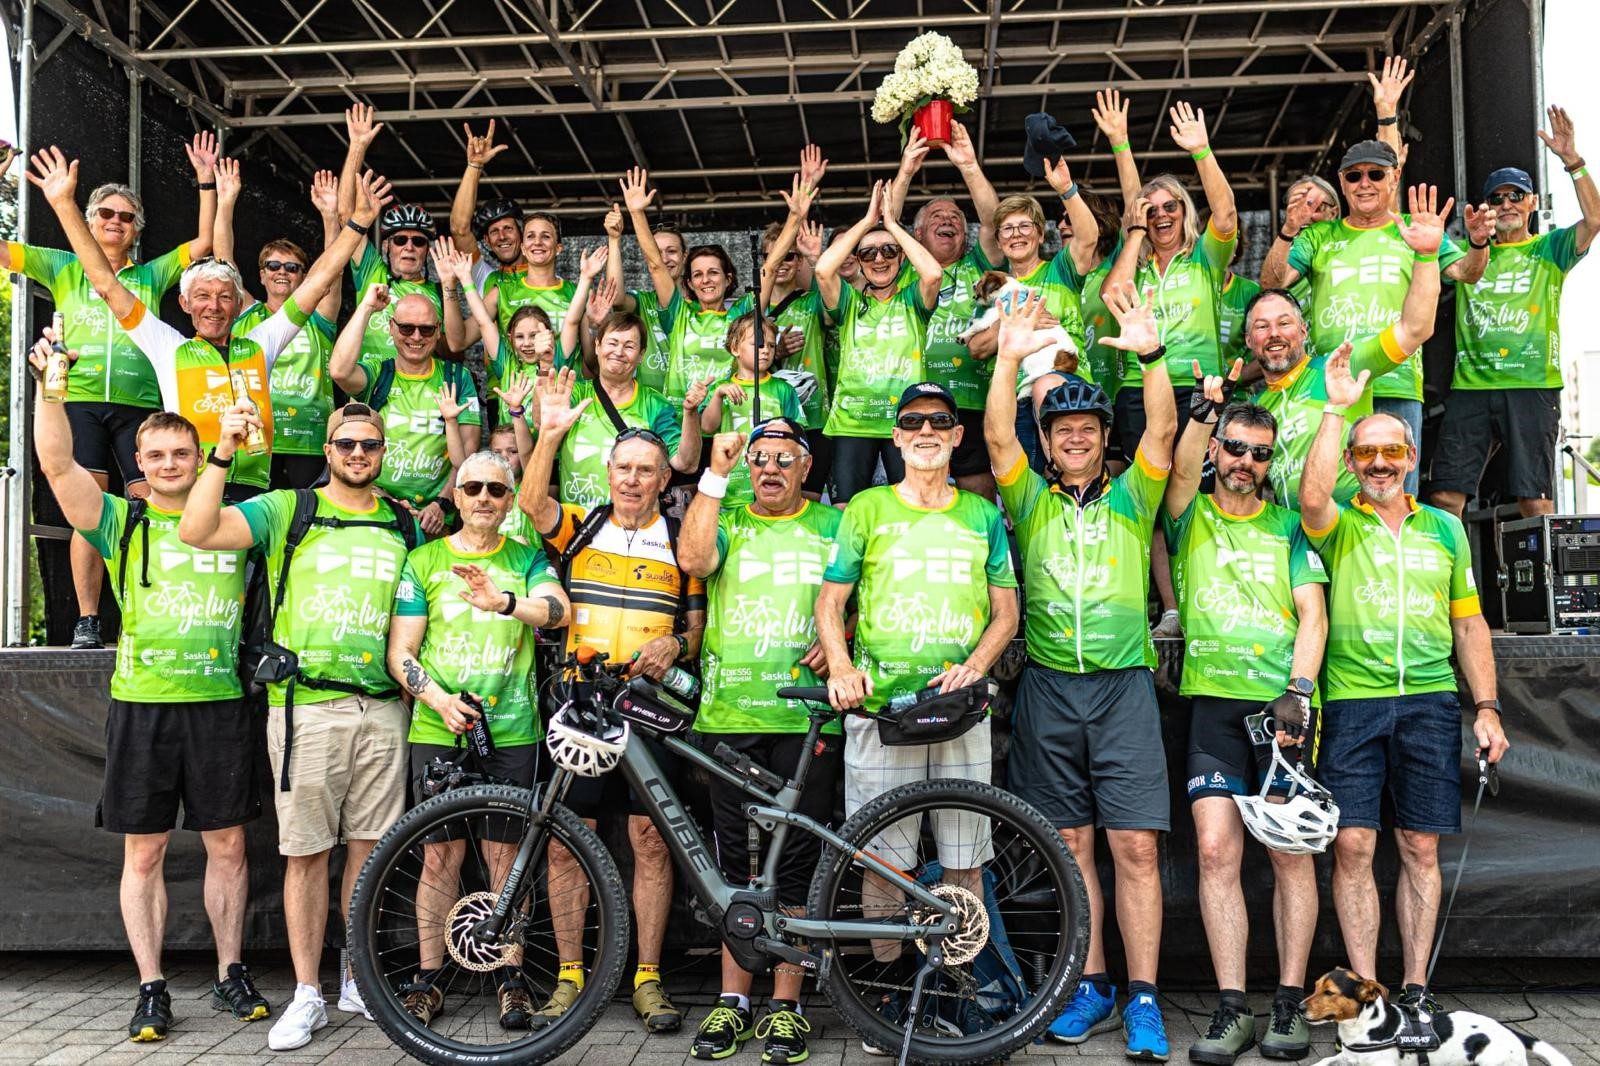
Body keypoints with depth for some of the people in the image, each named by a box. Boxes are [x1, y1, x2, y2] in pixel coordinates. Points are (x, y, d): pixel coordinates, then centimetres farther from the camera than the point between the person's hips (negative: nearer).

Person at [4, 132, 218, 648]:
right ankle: (87, 621, -3)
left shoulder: (151, 275, 17)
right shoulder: (64, 268, 15)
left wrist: (207, 182, 7)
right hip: (80, 400, 0)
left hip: (138, 403, 1)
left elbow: (205, 242, 13)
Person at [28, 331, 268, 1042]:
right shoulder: (123, 522, 4)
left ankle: (231, 976, 21)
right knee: (143, 852, 5)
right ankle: (152, 990, 17)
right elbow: (57, 464, -8)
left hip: (220, 703, 1)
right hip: (142, 705, -1)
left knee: (228, 844, 7)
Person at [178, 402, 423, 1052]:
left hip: (381, 708, 3)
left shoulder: (403, 525, 15)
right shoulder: (286, 510, 5)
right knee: (306, 852, 2)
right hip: (306, 705, -2)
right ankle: (307, 993, 13)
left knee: (369, 848, 8)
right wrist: (224, 452, -14)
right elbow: (198, 531, -8)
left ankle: (358, 979, 23)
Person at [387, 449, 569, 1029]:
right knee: (441, 854, 3)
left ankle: (510, 976, 17)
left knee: (504, 853, 4)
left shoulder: (526, 559, 8)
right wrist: (438, 698, -14)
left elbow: (559, 609, -13)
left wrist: (504, 602, -33)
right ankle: (428, 977, 17)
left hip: (511, 730, 0)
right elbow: (400, 652, 4)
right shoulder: (424, 561, 8)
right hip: (438, 728, 0)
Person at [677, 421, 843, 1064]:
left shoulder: (834, 526, 11)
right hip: (729, 716, 1)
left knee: (798, 863, 3)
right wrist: (716, 473, -11)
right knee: (734, 861, 7)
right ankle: (733, 1002, 19)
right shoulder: (727, 521, 11)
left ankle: (786, 1005, 14)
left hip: (807, 717, -1)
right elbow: (693, 559, -10)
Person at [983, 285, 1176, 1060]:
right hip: (1048, 686, 1)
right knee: (1072, 845, 8)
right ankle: (1091, 987, 18)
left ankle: (1142, 999, 4)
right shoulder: (1031, 501, 10)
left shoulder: (1131, 499, 9)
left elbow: (1162, 432, -4)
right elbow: (997, 436, -3)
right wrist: (1009, 358, -14)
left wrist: (1151, 354, -17)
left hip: (1123, 684, -1)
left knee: (1133, 846, -3)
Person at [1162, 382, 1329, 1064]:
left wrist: (1297, 691, -10)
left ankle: (1290, 1003, 12)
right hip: (1212, 702, 0)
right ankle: (1231, 1009, 2)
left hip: (1282, 704, 1)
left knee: (1291, 853, 2)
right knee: (1216, 850, -5)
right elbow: (1181, 470, -11)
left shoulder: (1288, 526, 12)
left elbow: (1313, 614, 4)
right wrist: (1205, 409, -27)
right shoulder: (1190, 515, 11)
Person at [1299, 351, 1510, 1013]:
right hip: (1352, 702, -2)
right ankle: (1366, 991, 5)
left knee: (1420, 849, 5)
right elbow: (1312, 497, -20)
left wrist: (1486, 707, 9)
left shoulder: (1445, 529, 15)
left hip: (1430, 701, 3)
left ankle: (1416, 989, 15)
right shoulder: (1337, 526, 5)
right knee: (1352, 847, -4)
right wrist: (1337, 408, -13)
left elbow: (1469, 623, 16)